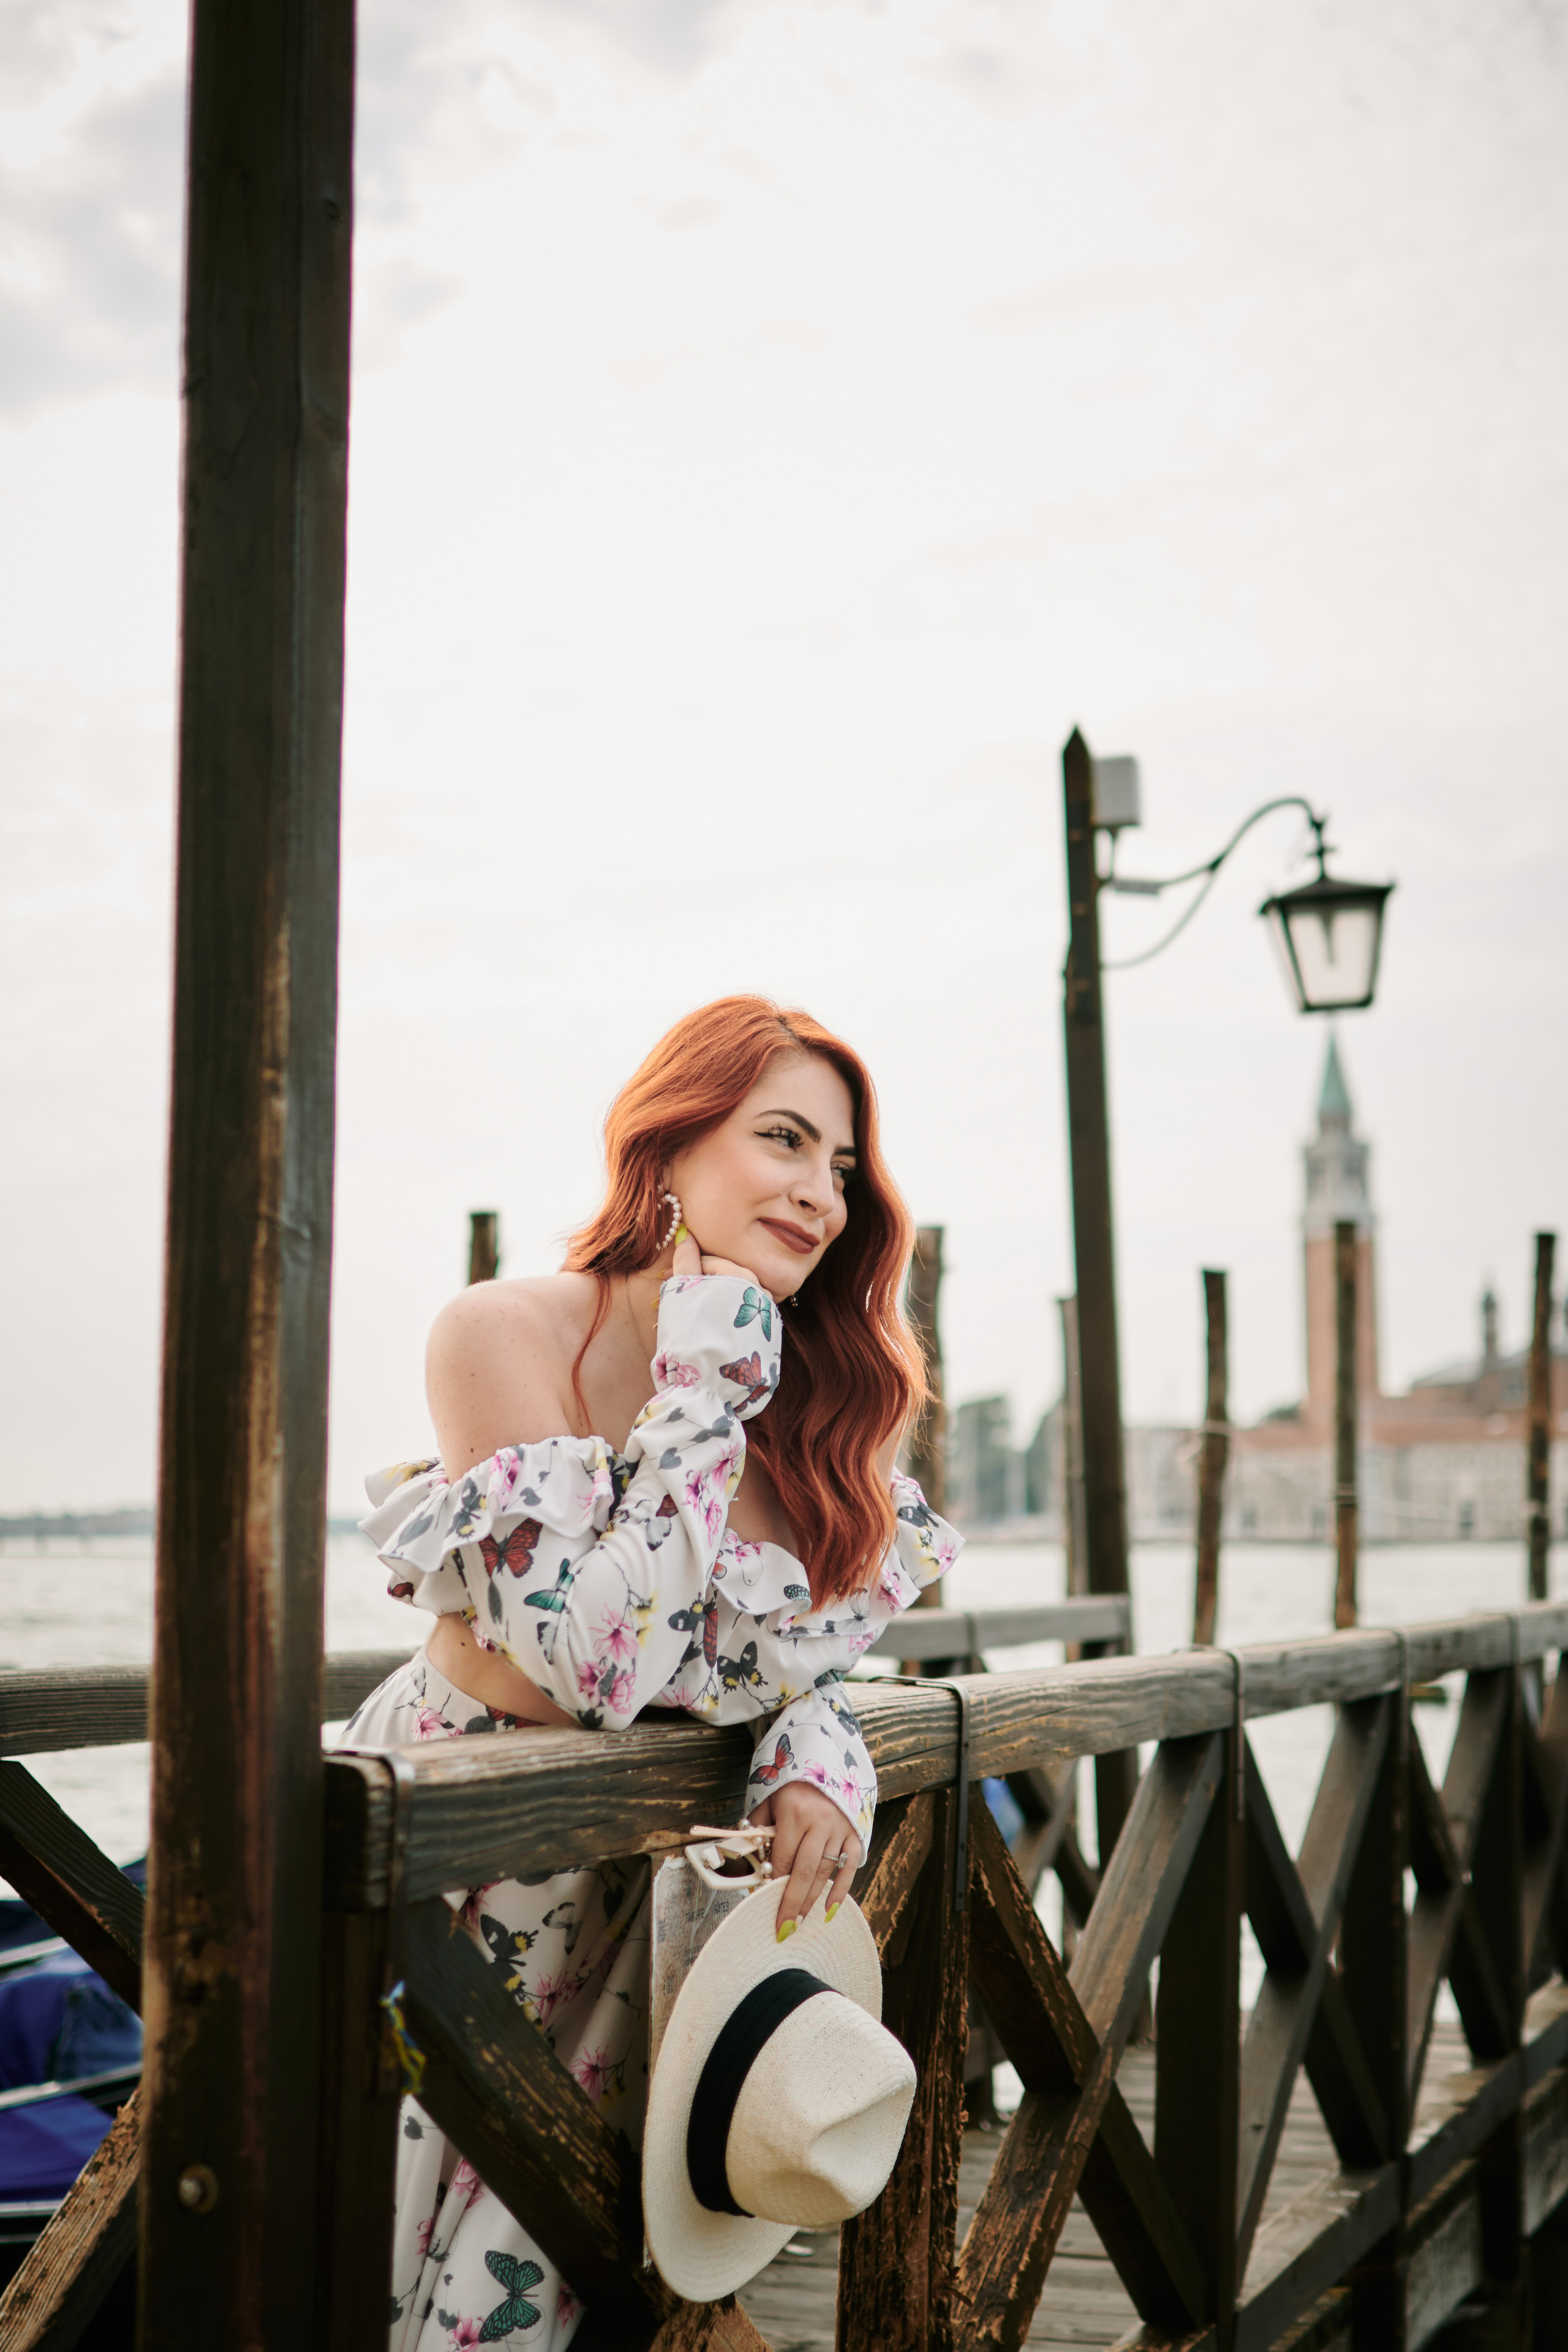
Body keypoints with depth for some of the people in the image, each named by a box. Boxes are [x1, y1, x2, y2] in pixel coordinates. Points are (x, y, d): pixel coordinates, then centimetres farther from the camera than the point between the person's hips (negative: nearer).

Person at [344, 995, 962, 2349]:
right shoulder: (507, 1335, -21)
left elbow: (799, 1653, 6)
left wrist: (822, 1758, -16)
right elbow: (599, 1661, -29)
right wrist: (705, 1394, -26)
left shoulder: (809, 1381, -4)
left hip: (652, 1878, 5)